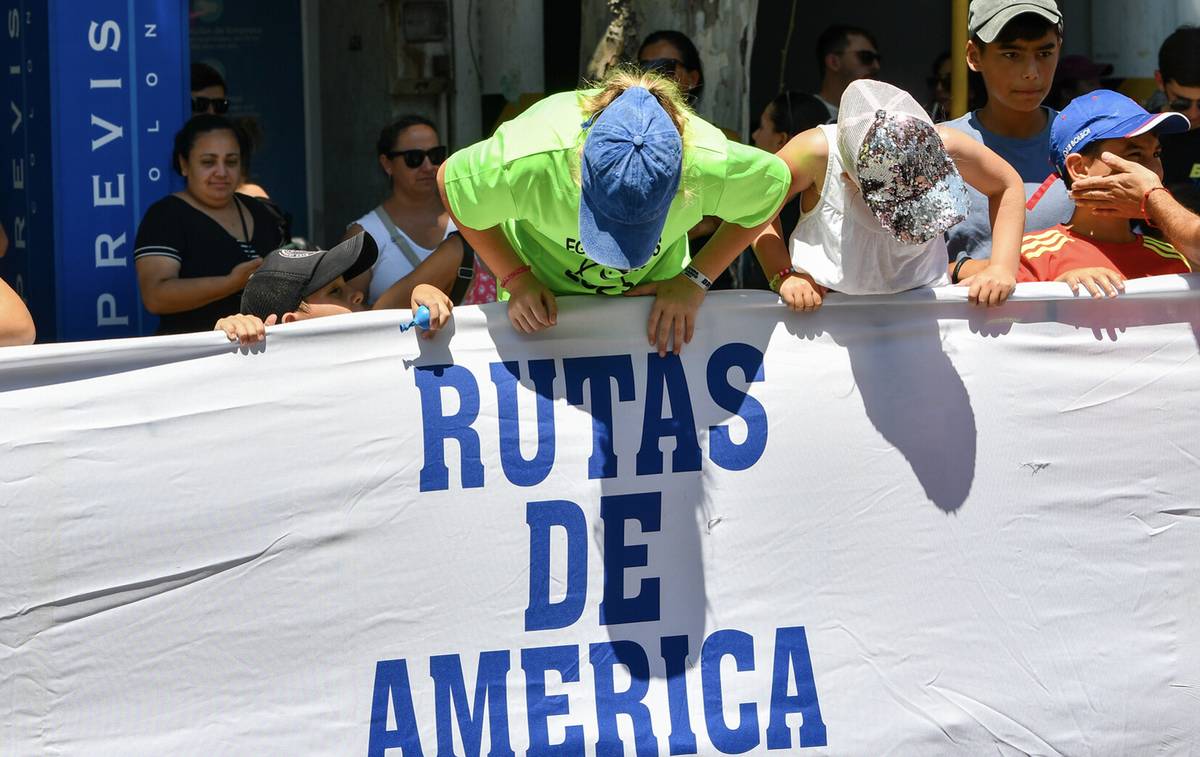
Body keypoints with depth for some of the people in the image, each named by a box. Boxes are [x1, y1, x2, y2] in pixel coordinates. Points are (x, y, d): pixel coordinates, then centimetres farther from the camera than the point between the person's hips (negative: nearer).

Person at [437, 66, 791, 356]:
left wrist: (696, 280, -15)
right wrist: (516, 279, -19)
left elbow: (775, 182, -11)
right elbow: (451, 180, -16)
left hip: (655, 303, 1)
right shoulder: (532, 161, -39)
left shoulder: (709, 163, -36)